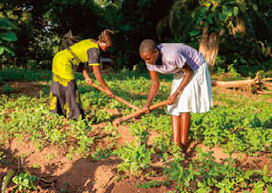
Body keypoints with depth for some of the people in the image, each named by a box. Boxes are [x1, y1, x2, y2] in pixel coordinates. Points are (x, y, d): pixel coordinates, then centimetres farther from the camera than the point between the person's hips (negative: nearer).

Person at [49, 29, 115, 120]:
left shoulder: (89, 42, 12)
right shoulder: (94, 49, -14)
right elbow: (97, 73, -15)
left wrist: (86, 77, 7)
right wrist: (107, 89, -8)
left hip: (57, 58, 10)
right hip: (64, 63, -10)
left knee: (57, 88, 19)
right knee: (71, 90, -5)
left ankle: (54, 113, 31)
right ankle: (75, 118, 0)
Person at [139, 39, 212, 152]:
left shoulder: (172, 55, -39)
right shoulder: (150, 59, -17)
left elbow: (190, 72, -23)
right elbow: (155, 83, -9)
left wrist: (176, 94, -23)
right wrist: (148, 103, -23)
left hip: (195, 69, -7)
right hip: (180, 73, 7)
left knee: (183, 106, -14)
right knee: (174, 107, -2)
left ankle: (183, 145, -8)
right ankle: (176, 143, 0)